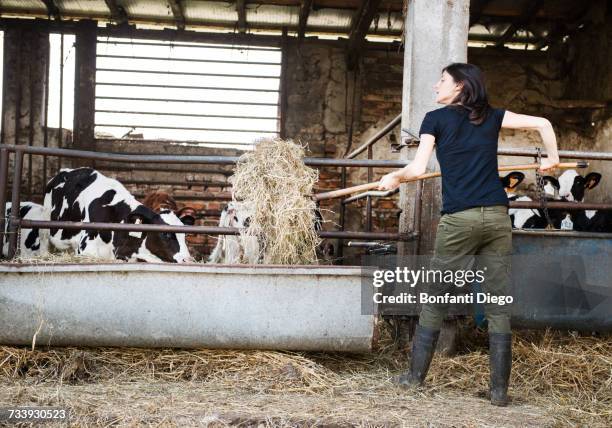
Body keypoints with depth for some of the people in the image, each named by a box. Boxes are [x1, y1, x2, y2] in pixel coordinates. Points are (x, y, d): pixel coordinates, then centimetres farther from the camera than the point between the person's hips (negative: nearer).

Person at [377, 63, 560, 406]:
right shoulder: (492, 117, 14)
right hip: (498, 217, 3)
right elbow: (543, 124, 12)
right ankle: (500, 389, 8)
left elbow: (418, 169, -3)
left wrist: (394, 177, 15)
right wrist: (552, 158, 25)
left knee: (435, 298, 11)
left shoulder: (436, 119, 4)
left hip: (459, 219, -3)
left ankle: (416, 375, 19)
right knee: (499, 305, 5)